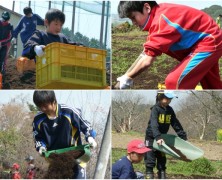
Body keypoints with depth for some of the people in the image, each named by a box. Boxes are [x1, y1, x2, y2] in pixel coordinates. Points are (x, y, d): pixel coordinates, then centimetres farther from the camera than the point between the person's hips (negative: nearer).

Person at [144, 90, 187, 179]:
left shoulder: (170, 110, 1)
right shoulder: (155, 109, -19)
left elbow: (176, 124, 5)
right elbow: (154, 124, -32)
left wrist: (183, 137, 1)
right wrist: (157, 137, -44)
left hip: (162, 137, 6)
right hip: (151, 137, -6)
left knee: (162, 159, 9)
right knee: (150, 159, -6)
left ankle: (162, 176, 13)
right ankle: (149, 176, -4)